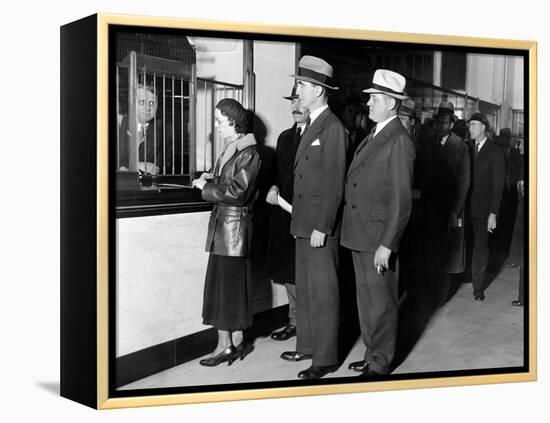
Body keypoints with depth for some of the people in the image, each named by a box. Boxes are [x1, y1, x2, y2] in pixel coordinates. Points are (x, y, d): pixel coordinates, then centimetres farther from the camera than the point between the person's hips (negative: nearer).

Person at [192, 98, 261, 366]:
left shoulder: (248, 153, -14)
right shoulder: (230, 149, 13)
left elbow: (236, 192, -20)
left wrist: (206, 187, -11)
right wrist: (211, 179, 2)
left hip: (234, 223, -9)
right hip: (222, 223, 9)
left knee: (226, 283, -5)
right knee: (231, 284, 11)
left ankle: (226, 345, 2)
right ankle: (235, 341, 18)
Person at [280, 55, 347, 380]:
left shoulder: (333, 128, -15)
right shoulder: (313, 126, 14)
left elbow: (334, 184, -18)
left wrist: (321, 228, -19)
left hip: (320, 227, -9)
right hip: (304, 224, 9)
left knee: (323, 293, -1)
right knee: (305, 290, 16)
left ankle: (326, 358, 9)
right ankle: (307, 346, 28)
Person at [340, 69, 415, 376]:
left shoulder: (399, 141, -14)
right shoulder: (374, 136, 14)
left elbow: (402, 199, -17)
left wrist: (387, 245, -19)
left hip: (379, 237, -9)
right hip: (360, 235, 9)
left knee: (381, 303, 3)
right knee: (366, 299, 17)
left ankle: (381, 363, 16)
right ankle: (372, 353, 31)